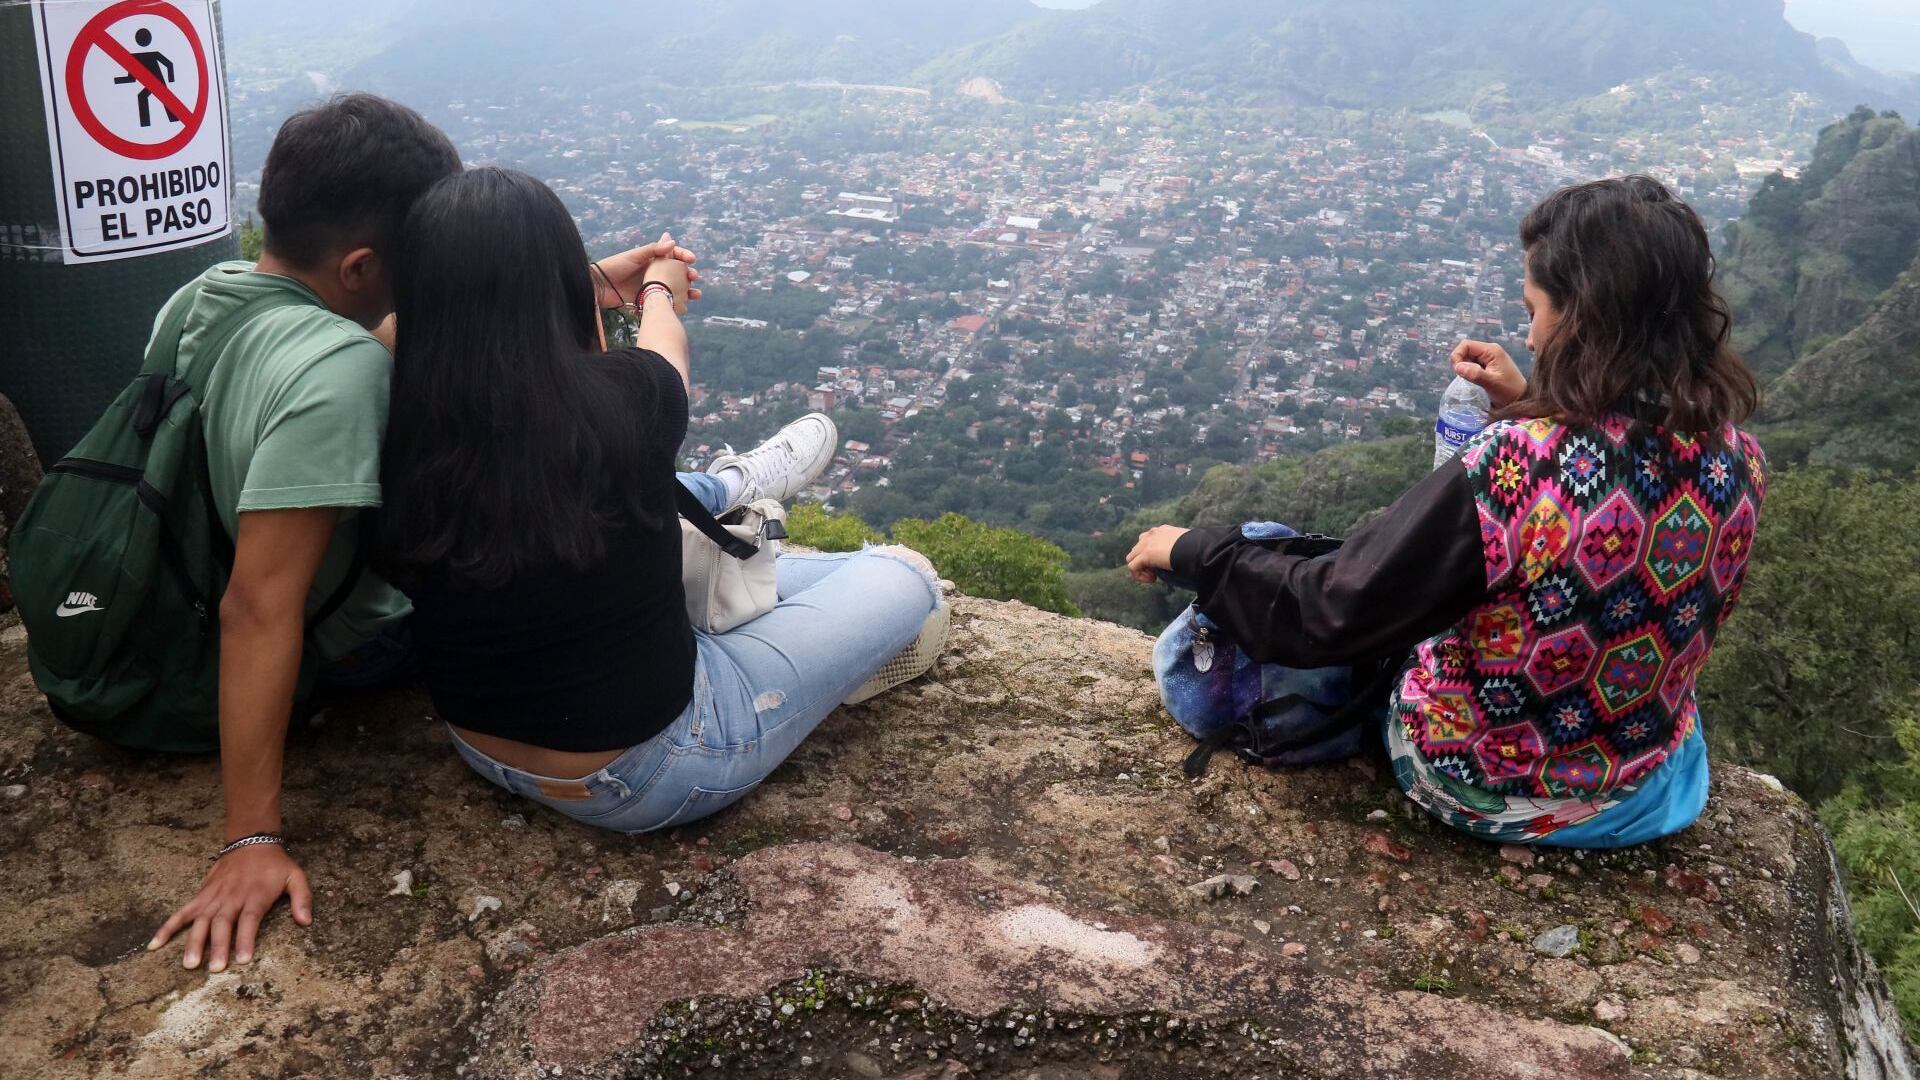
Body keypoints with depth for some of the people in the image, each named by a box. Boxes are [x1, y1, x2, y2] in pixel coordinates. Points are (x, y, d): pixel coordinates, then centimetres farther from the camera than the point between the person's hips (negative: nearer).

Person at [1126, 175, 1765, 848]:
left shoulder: (1513, 468, -34)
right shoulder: (1737, 458, -14)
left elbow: (1323, 616, -27)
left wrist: (1192, 551, -13)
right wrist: (1529, 407, 2)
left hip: (1485, 795, -5)